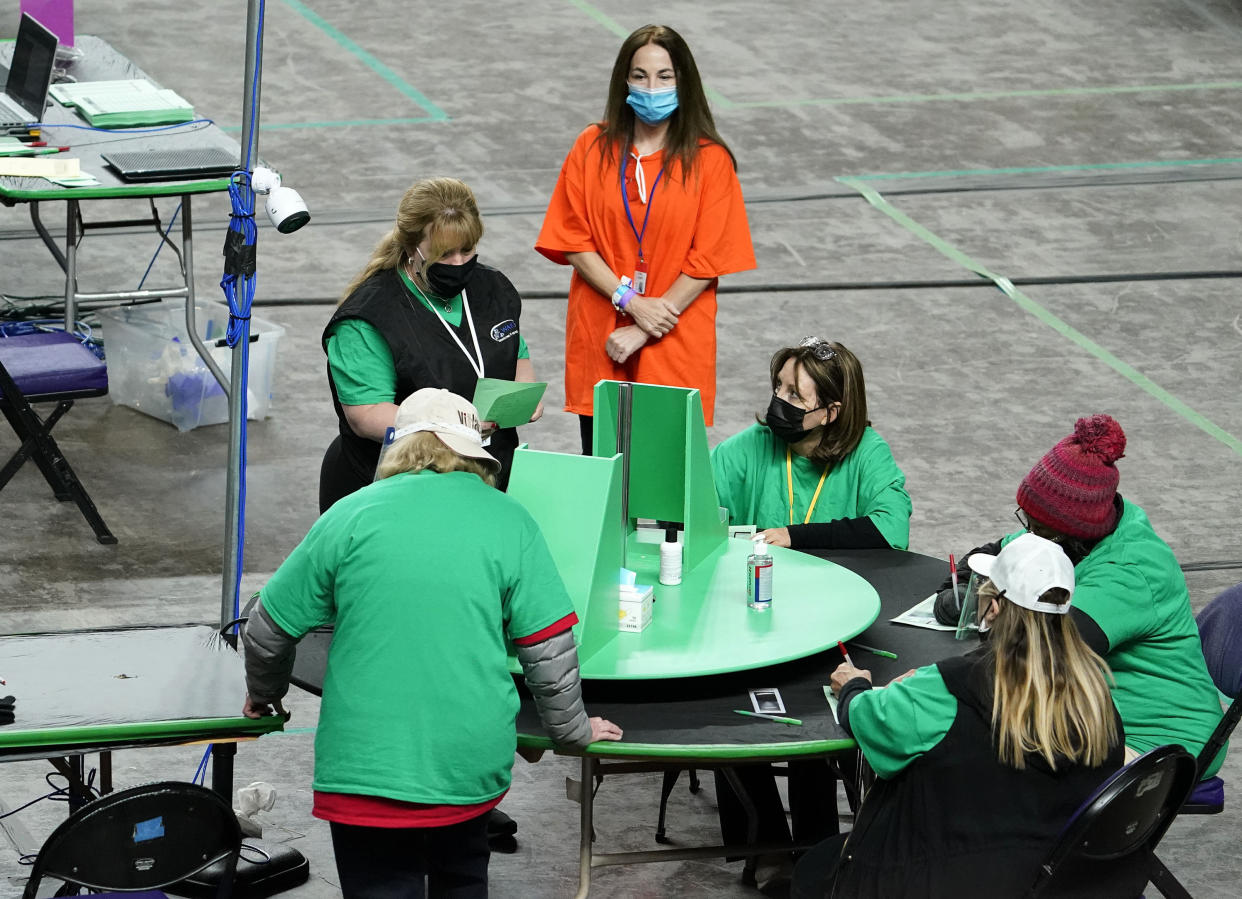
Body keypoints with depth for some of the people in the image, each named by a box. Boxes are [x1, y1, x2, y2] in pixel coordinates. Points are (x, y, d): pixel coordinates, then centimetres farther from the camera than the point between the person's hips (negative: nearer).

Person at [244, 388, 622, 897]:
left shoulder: (350, 516, -1)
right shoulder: (510, 522, 0)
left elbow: (268, 631, 5)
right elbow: (550, 650, 0)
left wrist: (264, 694, 26)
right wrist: (571, 731, 17)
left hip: (367, 766, -2)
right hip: (471, 764, 2)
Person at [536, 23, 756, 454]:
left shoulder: (708, 160, -3)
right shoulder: (593, 148, 3)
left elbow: (708, 261, -6)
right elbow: (573, 241, 0)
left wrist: (643, 332, -11)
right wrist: (631, 302, -12)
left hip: (676, 349, -2)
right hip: (598, 339, 2)